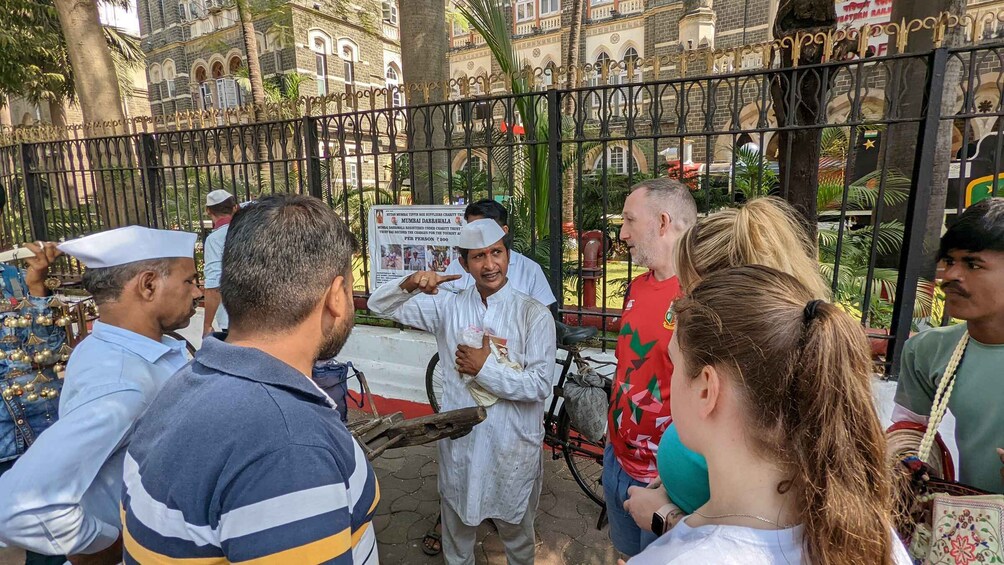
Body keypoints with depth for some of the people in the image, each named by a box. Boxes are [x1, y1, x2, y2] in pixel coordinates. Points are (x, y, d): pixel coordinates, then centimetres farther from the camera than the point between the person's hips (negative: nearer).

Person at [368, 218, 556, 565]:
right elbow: (380, 306, -3)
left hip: (513, 446, -2)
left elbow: (540, 386, -16)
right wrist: (409, 285, -22)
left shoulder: (534, 314, -13)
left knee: (516, 531, 23)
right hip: (459, 442, 2)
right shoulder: (448, 307, -3)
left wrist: (485, 368, -19)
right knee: (456, 531, 25)